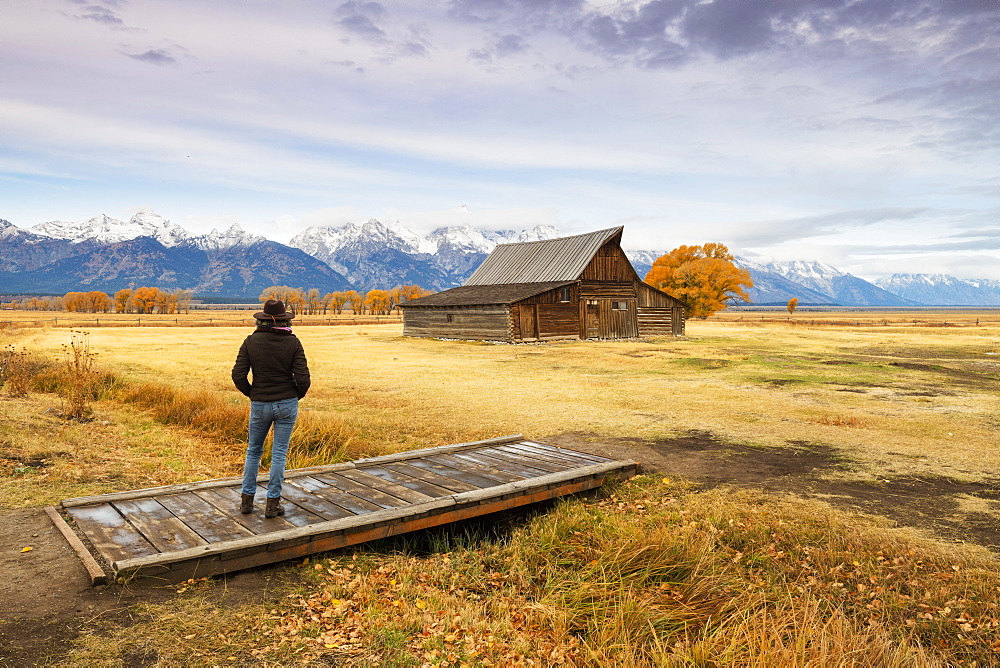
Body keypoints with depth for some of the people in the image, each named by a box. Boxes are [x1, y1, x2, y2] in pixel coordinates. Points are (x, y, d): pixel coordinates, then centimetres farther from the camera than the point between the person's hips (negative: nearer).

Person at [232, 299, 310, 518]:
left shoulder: (251, 341, -4)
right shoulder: (293, 342, -7)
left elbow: (238, 375, -6)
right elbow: (303, 377, -11)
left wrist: (252, 393, 11)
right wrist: (297, 396, 8)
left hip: (259, 404, 1)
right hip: (287, 403, -1)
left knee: (253, 451, 18)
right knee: (279, 453, 6)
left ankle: (247, 500, 23)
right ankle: (272, 503, 10)